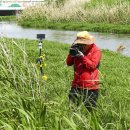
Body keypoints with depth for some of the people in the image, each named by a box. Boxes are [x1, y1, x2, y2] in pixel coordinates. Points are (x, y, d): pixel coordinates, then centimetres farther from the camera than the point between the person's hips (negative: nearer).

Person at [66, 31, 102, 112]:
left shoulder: (96, 51, -4)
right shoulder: (78, 49, 11)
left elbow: (92, 65, -15)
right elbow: (69, 63, 9)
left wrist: (82, 56, -20)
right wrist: (71, 53, -8)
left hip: (90, 87, -5)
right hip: (76, 85, 5)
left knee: (90, 110, 0)